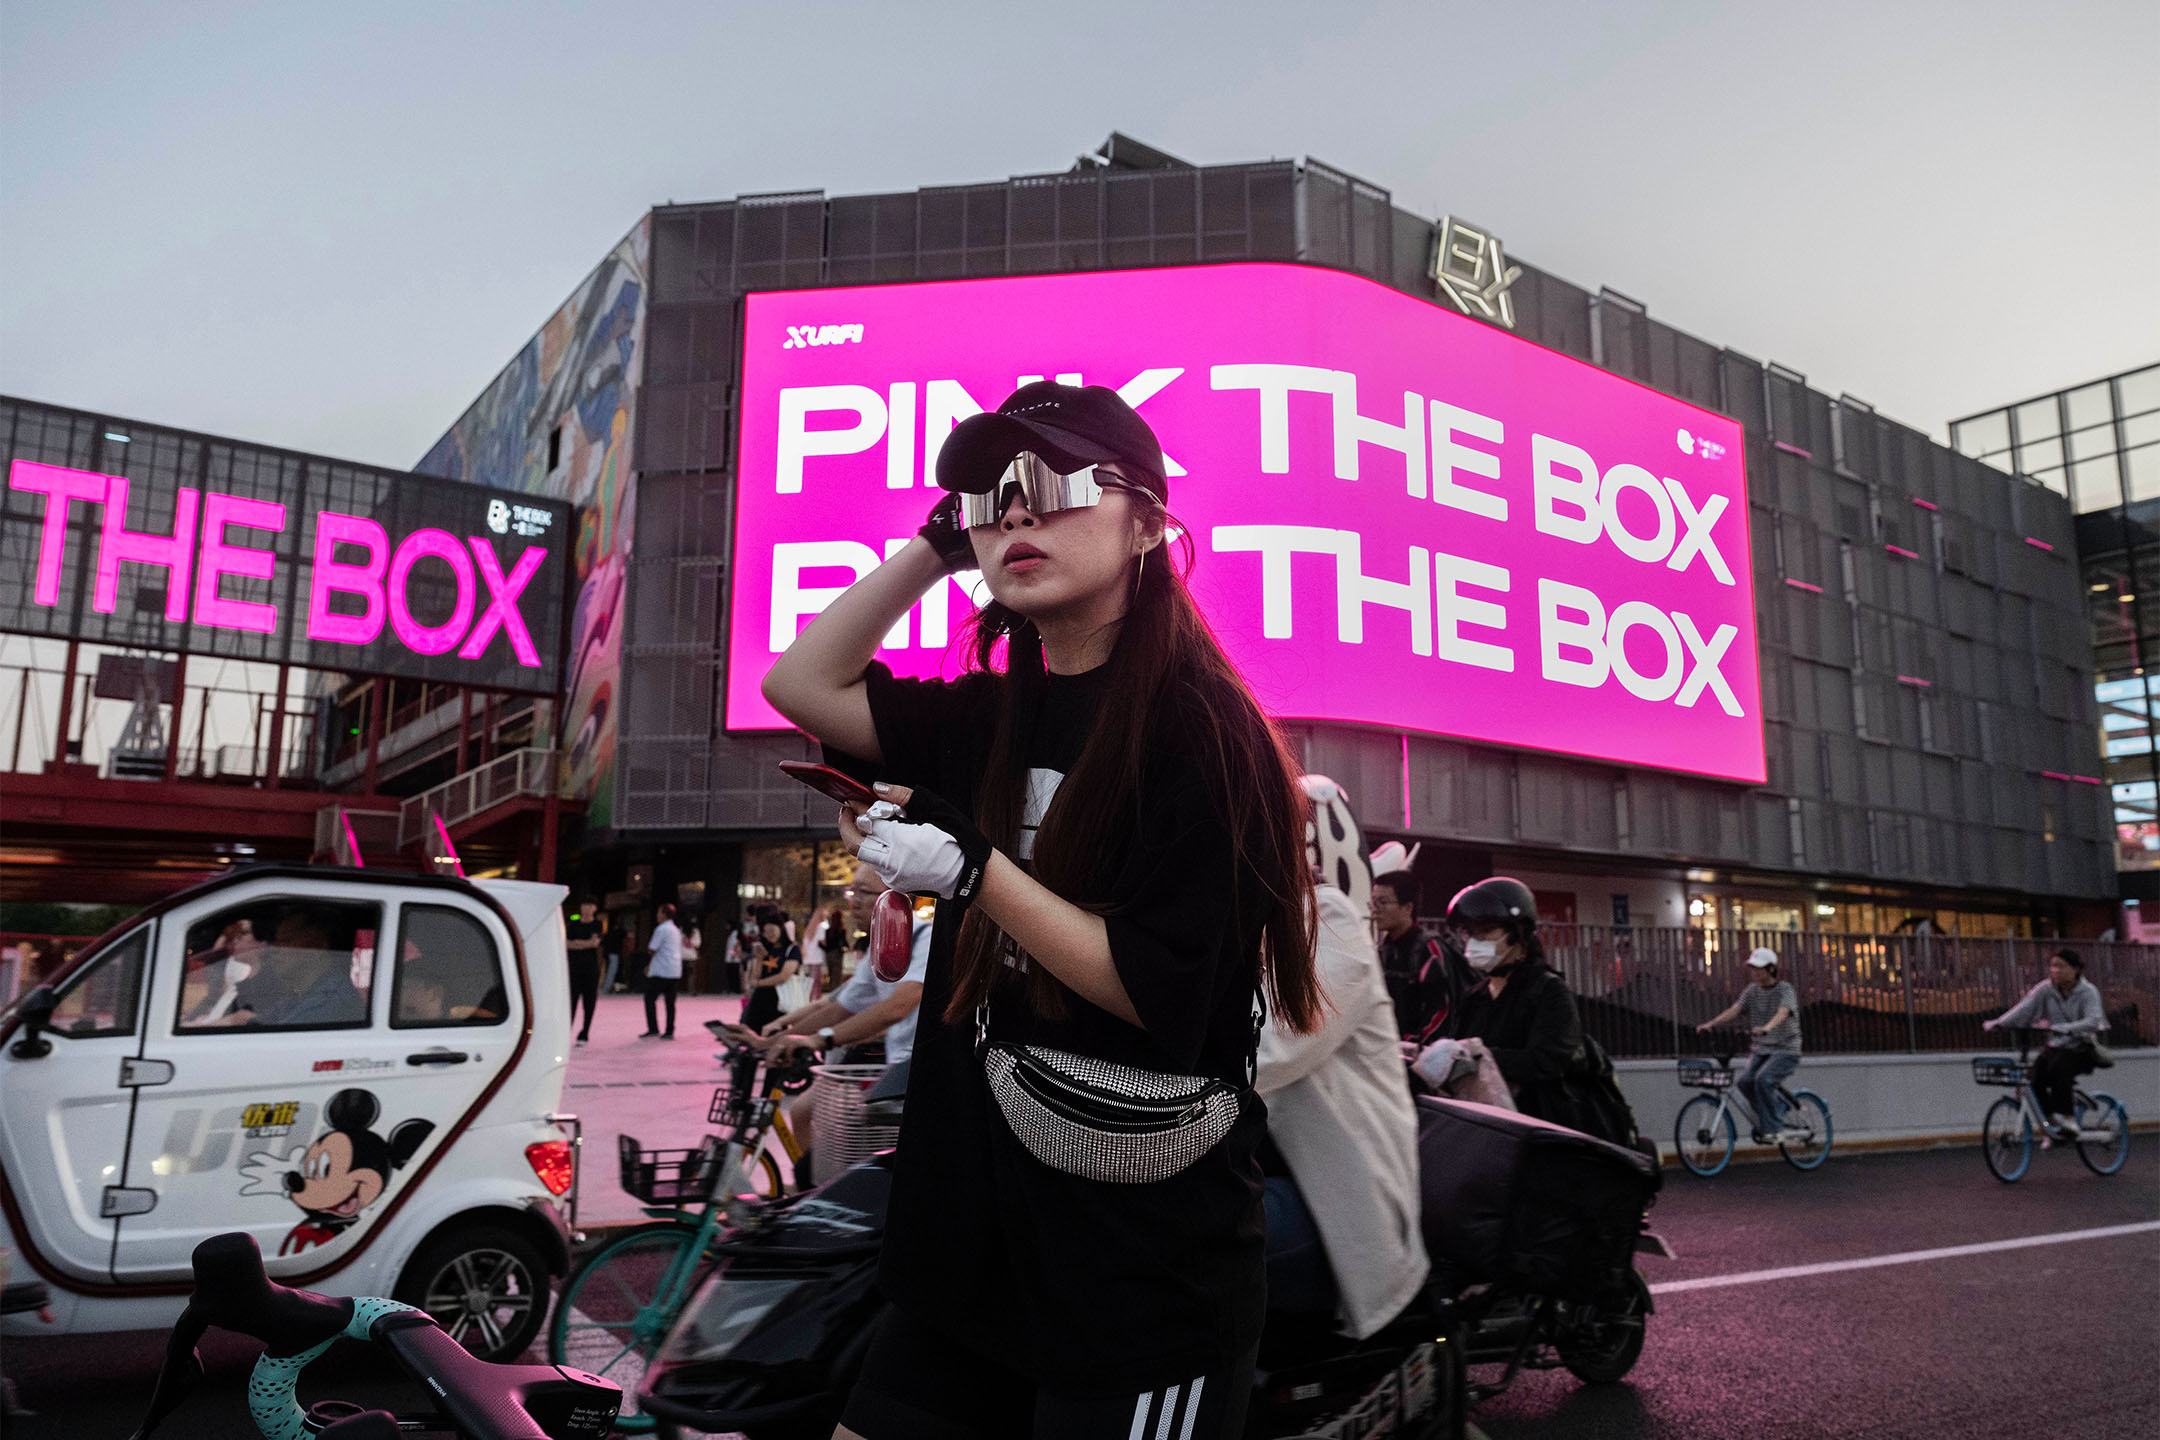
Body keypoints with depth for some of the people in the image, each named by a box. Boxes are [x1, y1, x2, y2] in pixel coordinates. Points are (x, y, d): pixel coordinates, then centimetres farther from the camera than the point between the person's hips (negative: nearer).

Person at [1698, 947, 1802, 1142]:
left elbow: (1782, 1013, -29)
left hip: (1785, 1051, -5)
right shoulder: (1752, 991, 8)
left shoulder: (1785, 989, -8)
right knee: (1745, 1081, -18)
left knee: (1763, 1080, -27)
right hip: (1760, 1050, 5)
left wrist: (1766, 1028, -50)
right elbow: (1734, 1010, -5)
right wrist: (1711, 1023, -22)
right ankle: (1776, 1106, 8)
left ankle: (1773, 1129, -12)